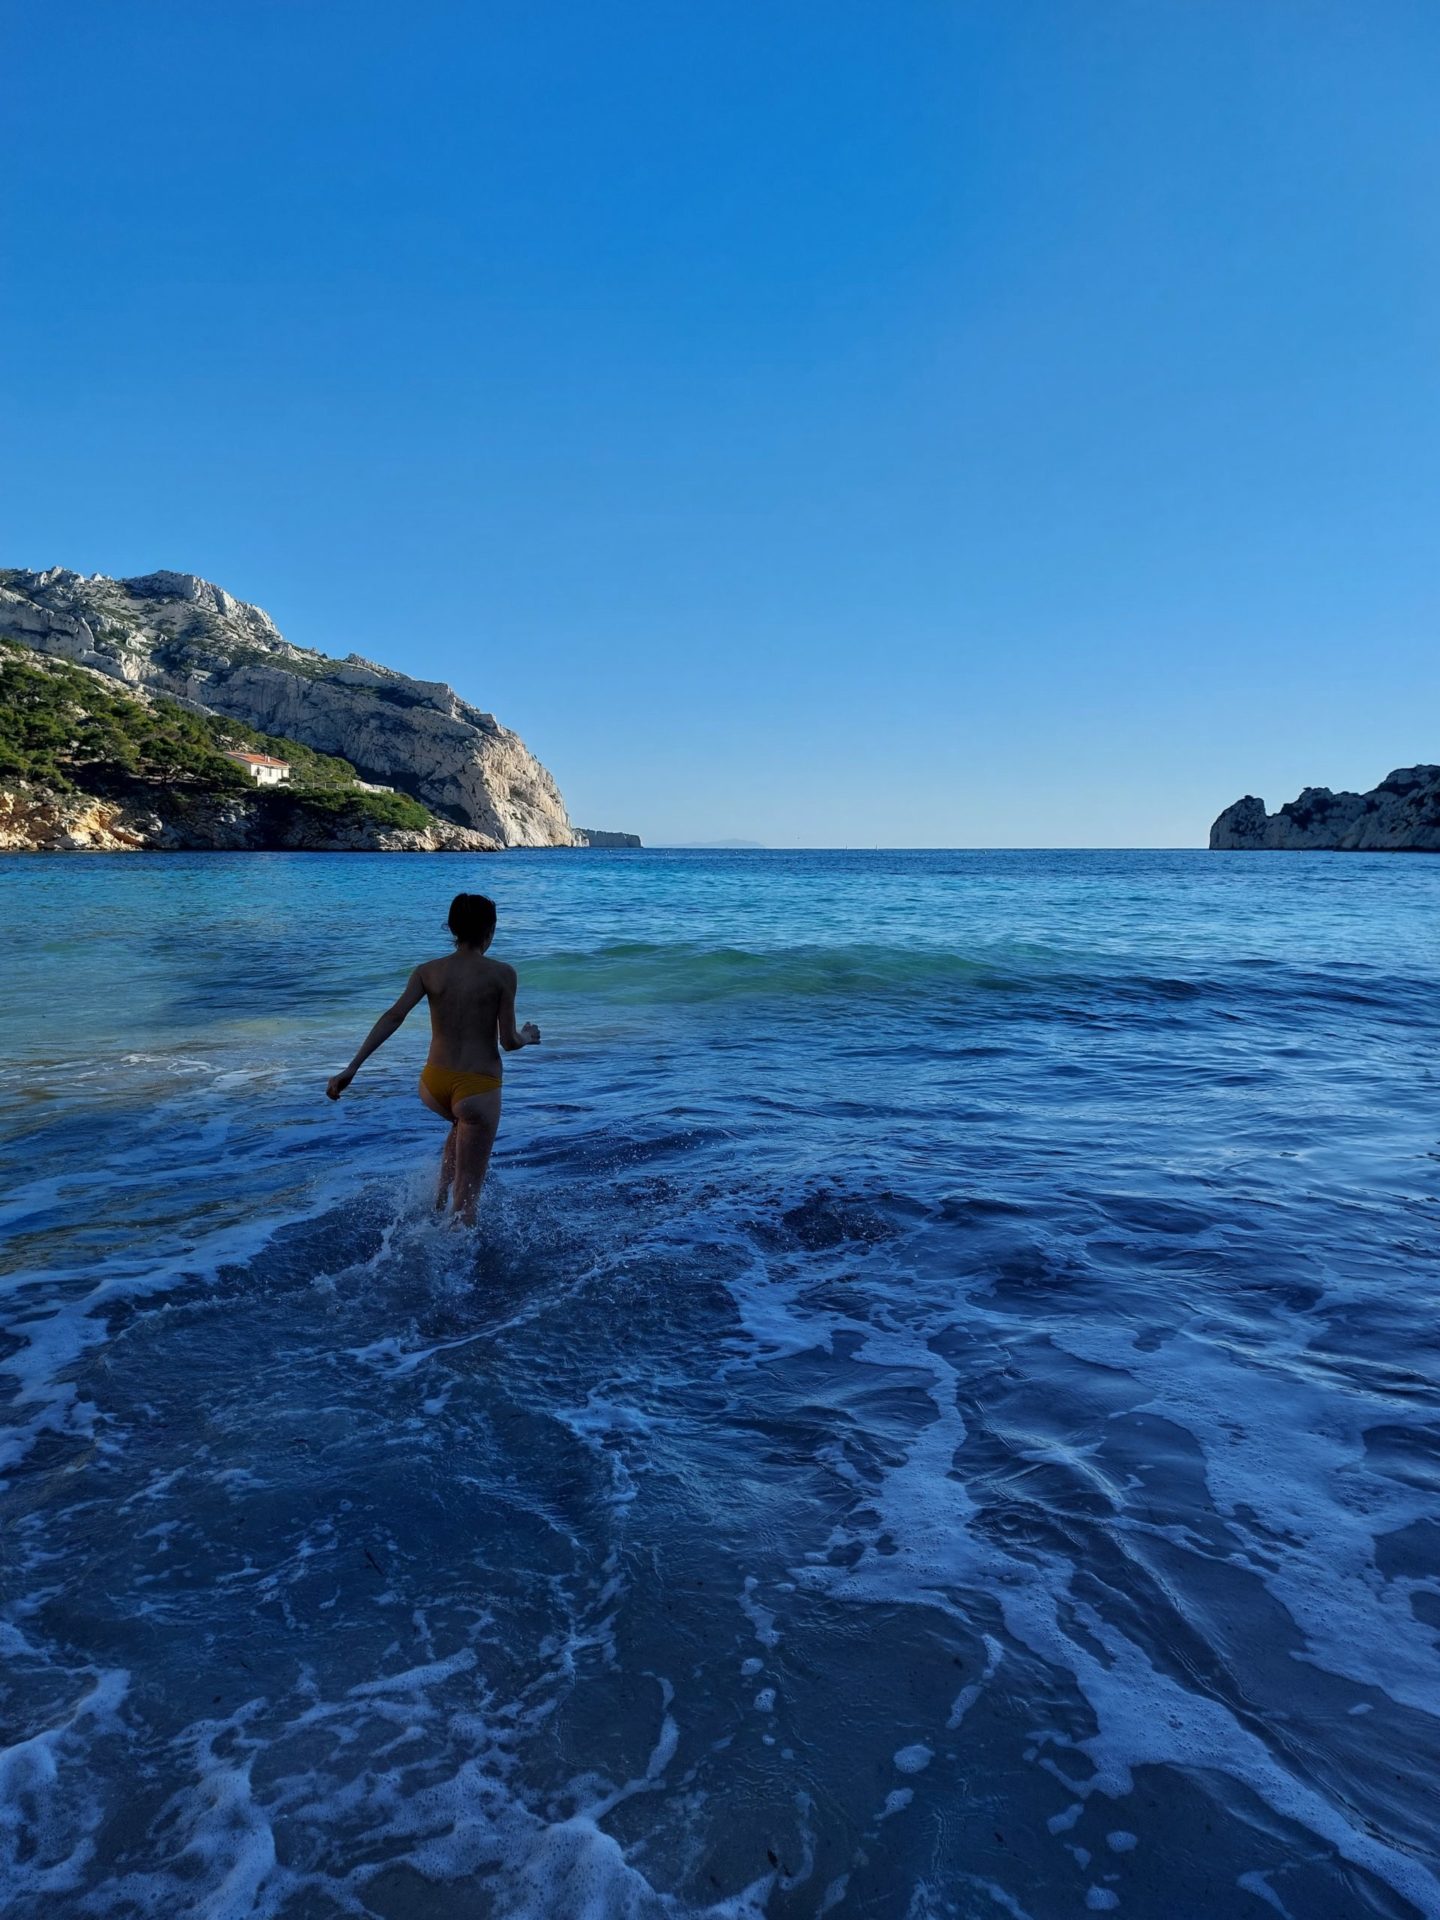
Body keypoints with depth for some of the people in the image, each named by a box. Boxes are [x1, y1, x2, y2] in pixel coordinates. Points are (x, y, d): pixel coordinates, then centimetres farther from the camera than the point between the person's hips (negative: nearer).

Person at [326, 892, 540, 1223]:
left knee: (463, 1123, 40)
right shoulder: (502, 973, -8)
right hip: (477, 1088, -4)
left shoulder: (428, 971, 2)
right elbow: (508, 1041, -9)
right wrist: (528, 1036, 14)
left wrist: (352, 1068, -12)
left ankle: (441, 1194, 28)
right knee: (466, 1197, 8)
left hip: (434, 1086, 5)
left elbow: (393, 1016, -9)